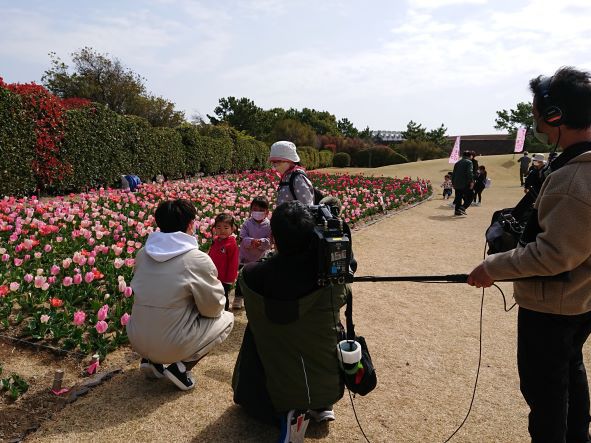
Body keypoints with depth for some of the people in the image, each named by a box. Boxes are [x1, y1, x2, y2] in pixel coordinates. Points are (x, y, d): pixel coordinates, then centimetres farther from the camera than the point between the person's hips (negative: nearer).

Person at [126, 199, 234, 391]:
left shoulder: (143, 253, 1)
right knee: (227, 319, 12)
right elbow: (214, 308, -6)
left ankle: (151, 359, 15)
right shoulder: (199, 260, -17)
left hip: (136, 341, 6)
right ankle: (181, 366, 1)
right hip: (171, 346, -6)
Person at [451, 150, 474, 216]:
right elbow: (470, 172, -17)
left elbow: (453, 174, 19)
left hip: (457, 184, 7)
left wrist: (453, 183, 24)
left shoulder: (457, 163, 17)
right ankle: (463, 208, -12)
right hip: (465, 184, -7)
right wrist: (471, 181, -19)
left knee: (458, 197, 12)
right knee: (469, 196, 2)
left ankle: (457, 211, 13)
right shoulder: (469, 162, -3)